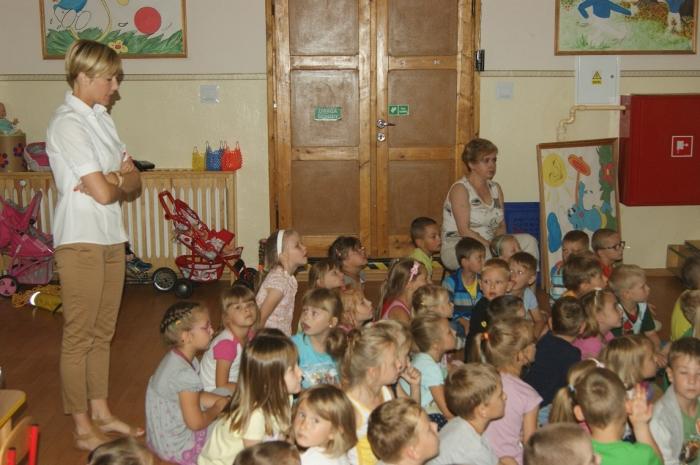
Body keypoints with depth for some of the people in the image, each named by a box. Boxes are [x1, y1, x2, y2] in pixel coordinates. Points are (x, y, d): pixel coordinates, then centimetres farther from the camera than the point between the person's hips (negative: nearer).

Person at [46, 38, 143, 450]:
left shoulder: (101, 118, 11)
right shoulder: (68, 124, -16)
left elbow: (134, 181, 8)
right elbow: (103, 193, -22)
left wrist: (110, 180, -12)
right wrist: (119, 183, -1)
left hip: (112, 237, 8)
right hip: (81, 239, -8)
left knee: (103, 331, 16)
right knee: (80, 335, 3)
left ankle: (101, 413, 30)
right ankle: (83, 428, 15)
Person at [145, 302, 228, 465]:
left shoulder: (176, 358, -1)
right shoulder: (185, 375, -31)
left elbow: (196, 397, 10)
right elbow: (196, 423, -24)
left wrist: (224, 401, -1)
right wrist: (218, 408, -7)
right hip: (177, 448, -9)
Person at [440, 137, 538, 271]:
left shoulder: (496, 189, 14)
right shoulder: (460, 189, -9)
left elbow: (501, 226, 11)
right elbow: (464, 230, -17)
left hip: (489, 245, 7)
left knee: (528, 240, -14)